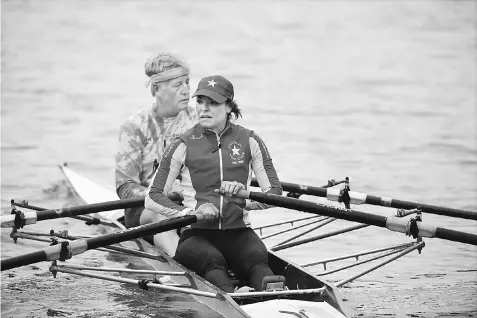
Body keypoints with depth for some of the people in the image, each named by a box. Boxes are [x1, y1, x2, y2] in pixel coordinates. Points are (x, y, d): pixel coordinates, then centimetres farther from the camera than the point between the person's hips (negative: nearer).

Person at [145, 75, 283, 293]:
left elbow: (275, 194, 7)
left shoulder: (249, 141, 9)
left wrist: (244, 197, -15)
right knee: (212, 260, -36)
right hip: (196, 236, -1)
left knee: (257, 258, -32)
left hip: (238, 233, 2)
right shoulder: (184, 145, 4)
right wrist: (192, 212, -14)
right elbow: (152, 198, 2)